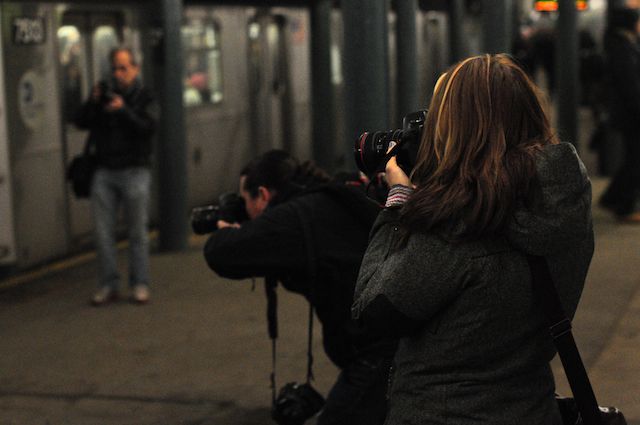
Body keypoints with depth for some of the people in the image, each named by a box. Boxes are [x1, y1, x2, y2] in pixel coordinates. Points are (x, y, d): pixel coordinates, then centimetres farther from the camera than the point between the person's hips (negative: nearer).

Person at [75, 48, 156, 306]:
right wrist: (92, 103, -11)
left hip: (134, 172, -3)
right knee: (103, 232, 2)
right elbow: (81, 122, 5)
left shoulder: (143, 98, 1)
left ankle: (139, 285, 8)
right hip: (104, 172, 3)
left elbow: (147, 127, -14)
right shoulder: (104, 92, 11)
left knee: (138, 232, 0)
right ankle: (108, 285, 9)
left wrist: (123, 110, -25)